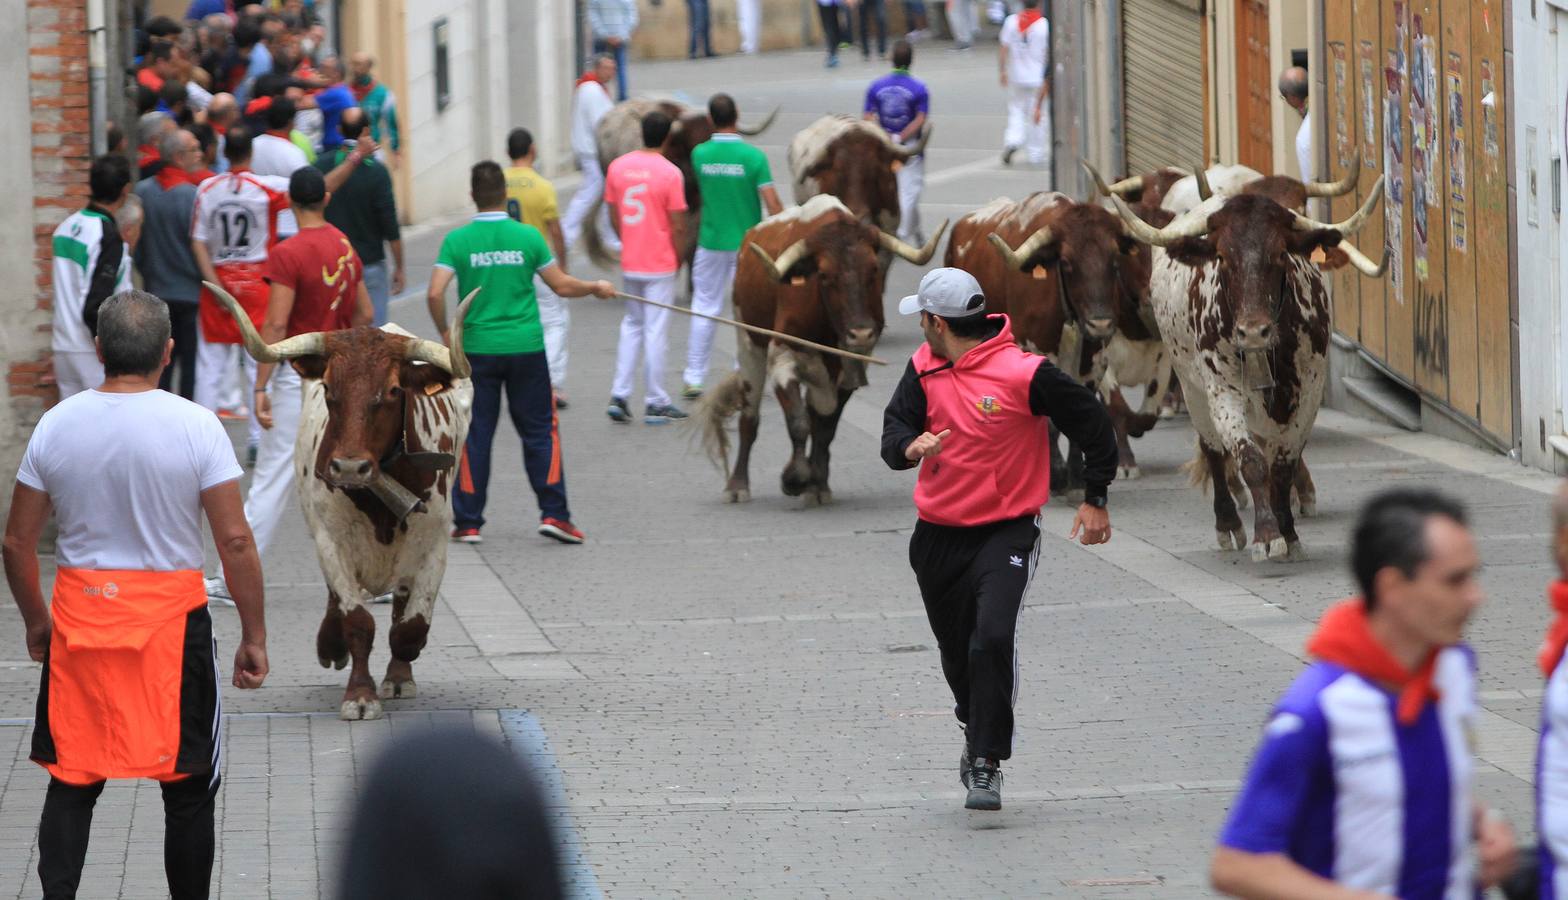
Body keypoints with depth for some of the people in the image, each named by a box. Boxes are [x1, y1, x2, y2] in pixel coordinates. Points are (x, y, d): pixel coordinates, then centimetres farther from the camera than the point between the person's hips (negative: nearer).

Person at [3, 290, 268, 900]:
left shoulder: (56, 426, -1)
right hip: (172, 621, -2)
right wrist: (253, 637, -1)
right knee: (187, 789, 8)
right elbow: (234, 541, -10)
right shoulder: (196, 427, -9)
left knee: (71, 782, 12)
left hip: (78, 620, 2)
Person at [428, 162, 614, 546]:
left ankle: (467, 522, 6)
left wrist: (445, 333, 5)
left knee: (474, 435, 7)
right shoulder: (527, 237, -4)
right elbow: (562, 286, 2)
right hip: (526, 348, 0)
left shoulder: (458, 240, -4)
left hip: (477, 350, 0)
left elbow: (435, 293, -12)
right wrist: (596, 288, 21)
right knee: (540, 431, 9)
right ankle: (553, 512, 2)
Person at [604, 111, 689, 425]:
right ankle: (655, 403, 6)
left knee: (631, 325, 17)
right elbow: (678, 225, -13)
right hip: (660, 265, -5)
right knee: (655, 330, 1)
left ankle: (619, 396, 9)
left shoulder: (618, 167, 1)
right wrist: (679, 258, 3)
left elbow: (614, 216, 7)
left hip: (629, 265, 5)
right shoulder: (669, 173, -14)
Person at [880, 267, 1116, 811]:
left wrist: (1095, 498, 0)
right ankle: (978, 732, 44)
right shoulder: (924, 368, 1)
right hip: (938, 536, 6)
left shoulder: (1025, 374, -15)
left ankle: (986, 765, -17)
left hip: (1006, 532, -6)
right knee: (957, 652, 16)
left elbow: (1092, 421, -4)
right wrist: (910, 446, -24)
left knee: (993, 639, -23)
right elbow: (894, 430, 1)